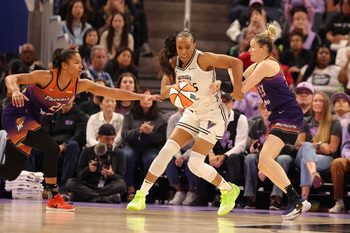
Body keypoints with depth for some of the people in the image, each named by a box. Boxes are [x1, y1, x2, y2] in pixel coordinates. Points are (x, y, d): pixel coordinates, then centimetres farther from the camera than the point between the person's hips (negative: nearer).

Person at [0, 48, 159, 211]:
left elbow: (112, 93, -10)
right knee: (51, 149, -23)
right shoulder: (46, 77, -22)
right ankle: (54, 198, -12)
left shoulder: (80, 85, -7)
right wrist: (15, 91, -45)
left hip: (31, 121, 7)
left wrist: (141, 97, -16)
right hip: (16, 116, -7)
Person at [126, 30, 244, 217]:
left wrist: (237, 89, -29)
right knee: (166, 151, -5)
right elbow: (163, 91, -9)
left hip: (213, 114, -6)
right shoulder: (173, 63, -2)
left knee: (195, 164, -12)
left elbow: (236, 63, -23)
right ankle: (141, 196, 1)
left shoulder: (203, 59, -20)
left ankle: (229, 191, 10)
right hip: (192, 113, 6)